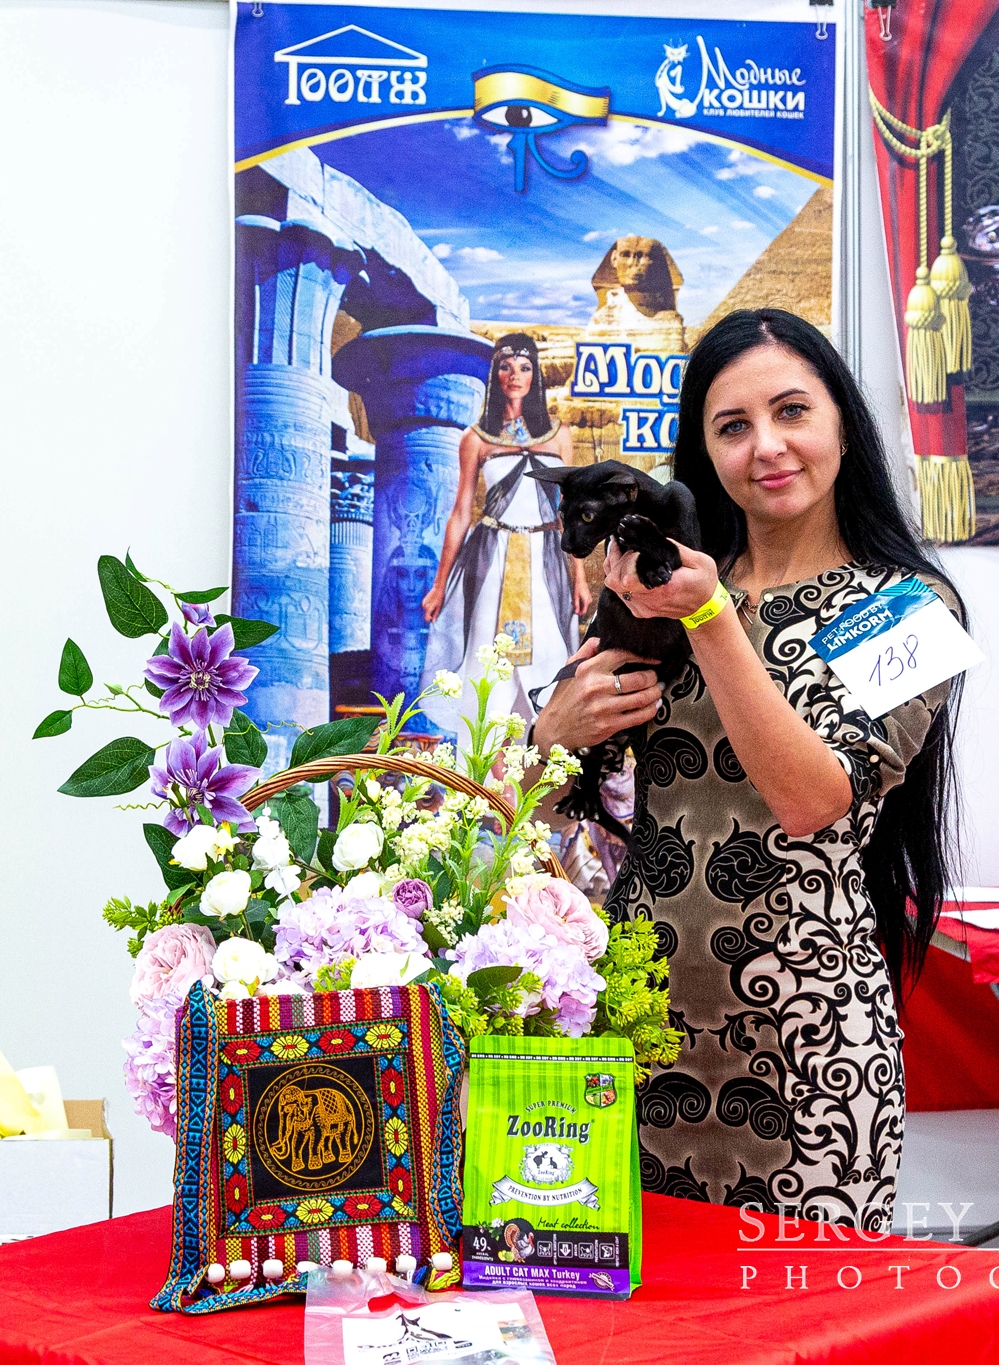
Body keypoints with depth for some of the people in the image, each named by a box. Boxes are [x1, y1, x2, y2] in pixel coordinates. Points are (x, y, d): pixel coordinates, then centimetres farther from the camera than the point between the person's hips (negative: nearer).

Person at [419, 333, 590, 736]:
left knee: (544, 660, 0)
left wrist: (579, 577, 3)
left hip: (545, 560, 1)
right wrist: (439, 585, 3)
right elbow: (460, 513, 5)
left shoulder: (558, 434, 8)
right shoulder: (476, 439, 4)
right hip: (492, 559, -1)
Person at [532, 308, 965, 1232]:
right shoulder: (672, 583, 9)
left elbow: (809, 796, -18)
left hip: (805, 1032, -3)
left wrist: (710, 617, -22)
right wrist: (565, 725, -8)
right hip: (639, 1012, 4)